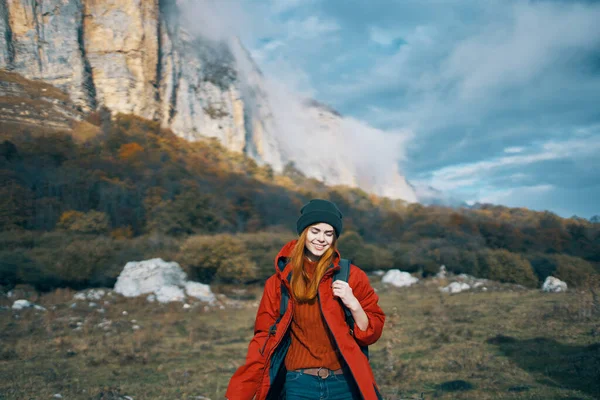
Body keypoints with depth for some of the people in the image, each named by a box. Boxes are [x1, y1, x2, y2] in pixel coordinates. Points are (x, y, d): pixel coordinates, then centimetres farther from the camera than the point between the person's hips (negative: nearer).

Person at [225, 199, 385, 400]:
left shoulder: (351, 276, 0)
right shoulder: (281, 281, 3)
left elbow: (371, 333, 2)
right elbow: (264, 337, 3)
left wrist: (353, 304, -15)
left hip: (344, 384, 0)